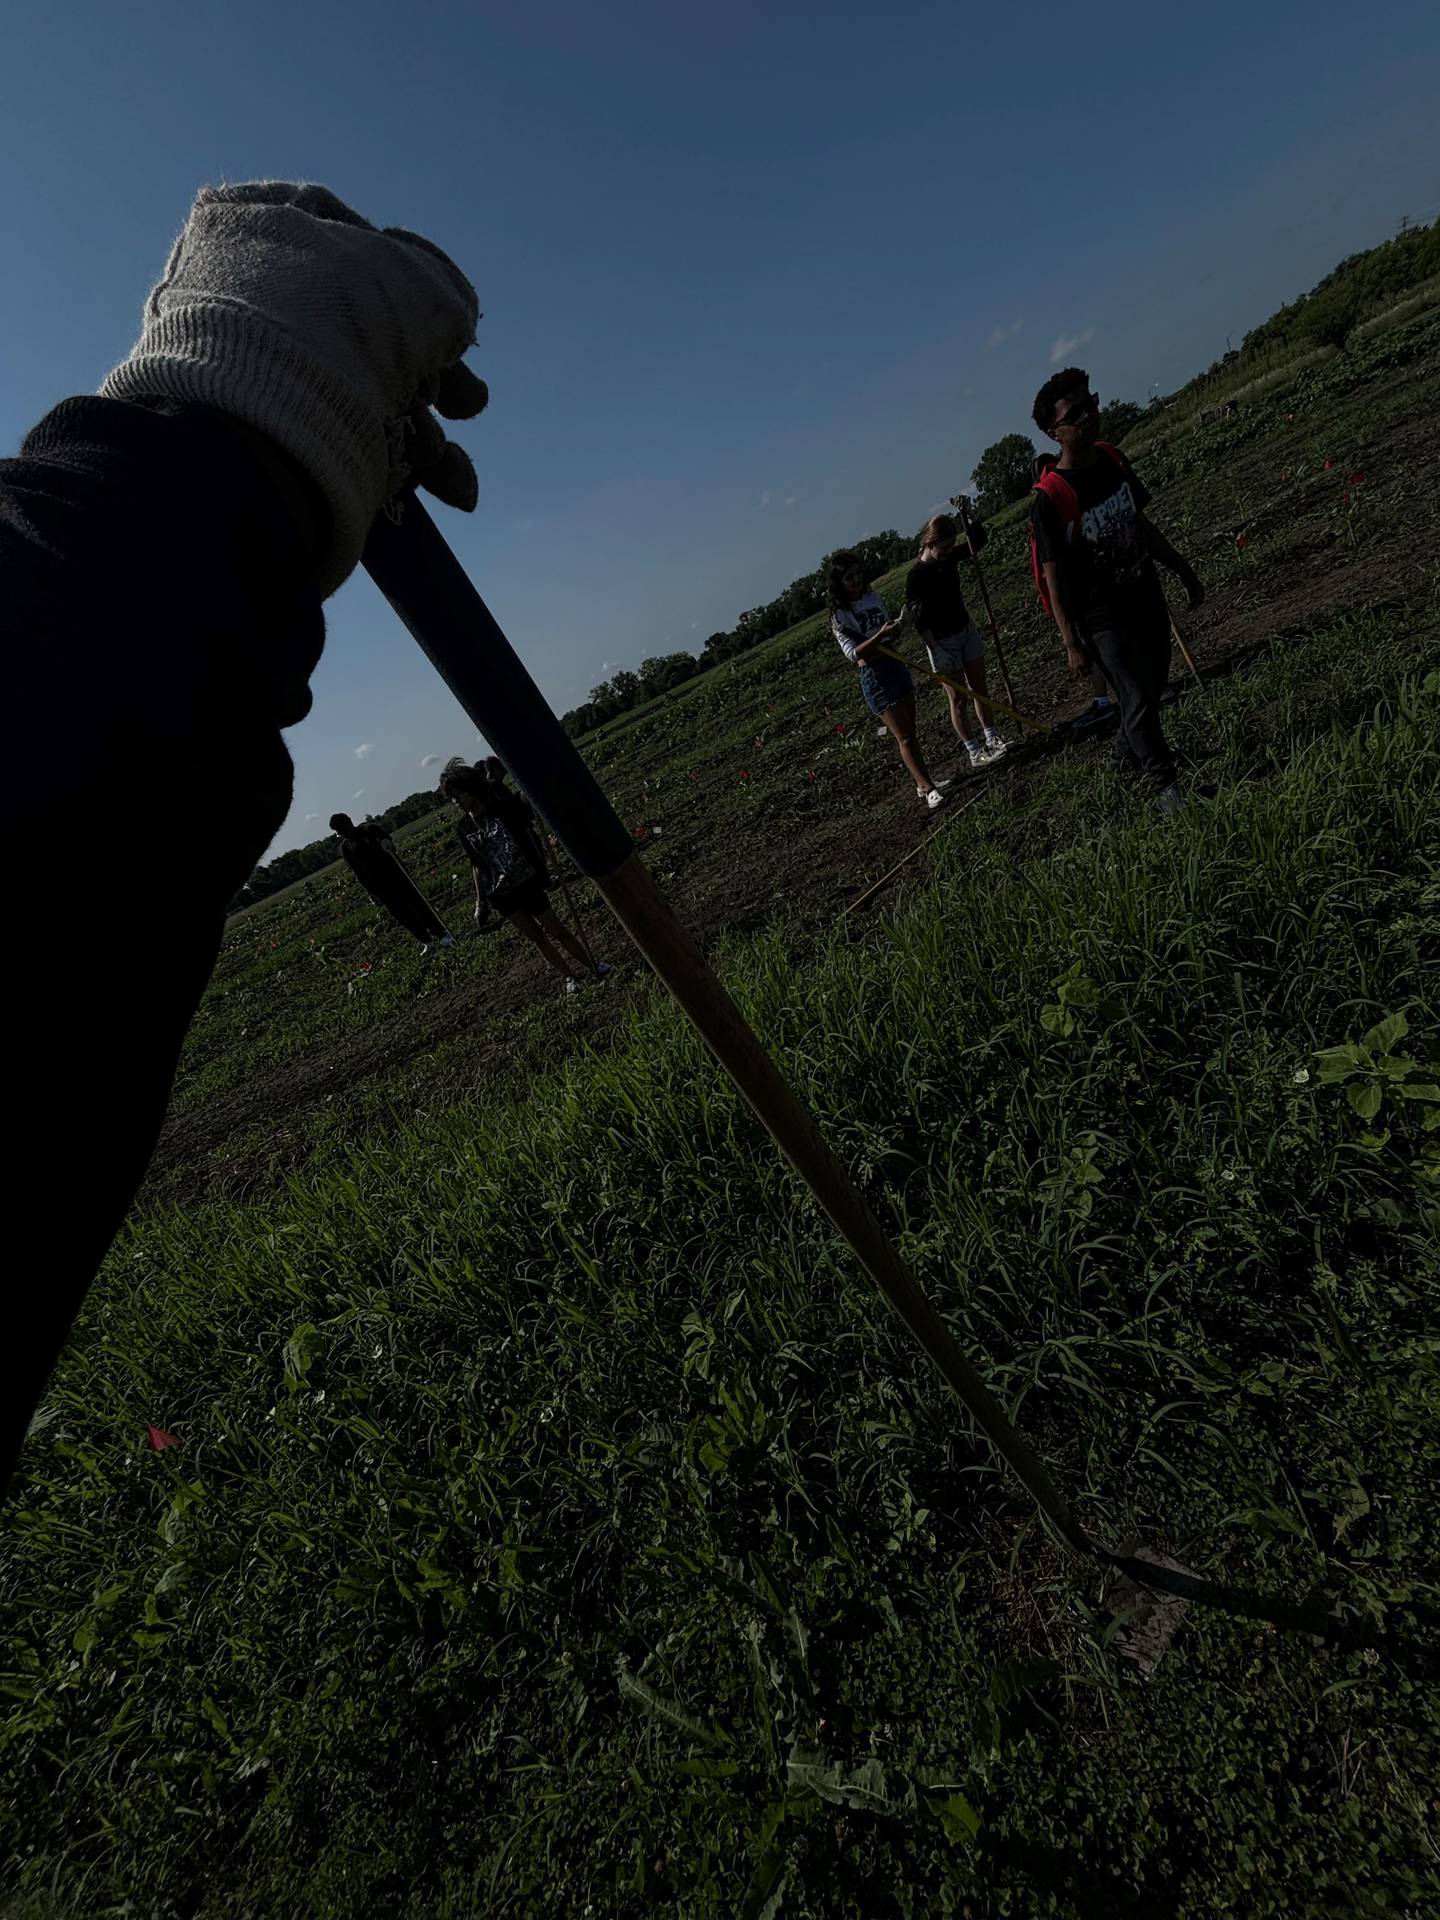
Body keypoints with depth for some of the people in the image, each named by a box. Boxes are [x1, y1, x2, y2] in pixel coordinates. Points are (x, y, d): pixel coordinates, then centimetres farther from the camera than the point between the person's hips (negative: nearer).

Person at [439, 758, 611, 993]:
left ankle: (591, 967, 22)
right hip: (500, 894, 4)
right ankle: (571, 976, 25)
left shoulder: (504, 806, -8)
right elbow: (477, 865, 11)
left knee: (556, 929, 3)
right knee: (536, 937, 10)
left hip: (527, 882, -4)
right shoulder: (465, 828, 3)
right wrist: (480, 902, 12)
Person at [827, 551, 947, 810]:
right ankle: (929, 789, 2)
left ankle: (923, 784, 26)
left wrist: (897, 627, -5)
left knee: (910, 731, 14)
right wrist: (881, 635, -33)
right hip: (874, 675, -7)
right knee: (904, 736, -4)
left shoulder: (874, 598, 6)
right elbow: (853, 654, -24)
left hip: (896, 665, 7)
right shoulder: (839, 617, -13)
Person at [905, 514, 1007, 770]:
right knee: (959, 701, 0)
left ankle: (991, 738, 26)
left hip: (966, 631, 7)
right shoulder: (916, 576, -18)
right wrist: (936, 651, -22)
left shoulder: (949, 558, 1)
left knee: (979, 689, 13)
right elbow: (917, 619, -19)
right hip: (942, 643, -7)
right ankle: (974, 753, 7)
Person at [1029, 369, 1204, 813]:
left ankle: (1126, 758, 41)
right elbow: (1053, 575, -17)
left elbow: (1140, 523, 14)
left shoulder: (1112, 459, 2)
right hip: (1102, 619, -7)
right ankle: (1164, 785, 10)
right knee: (1137, 698, -6)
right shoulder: (1050, 497, -19)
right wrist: (1072, 644, -18)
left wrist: (1182, 570, 19)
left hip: (1147, 597, 7)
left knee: (1152, 688, 17)